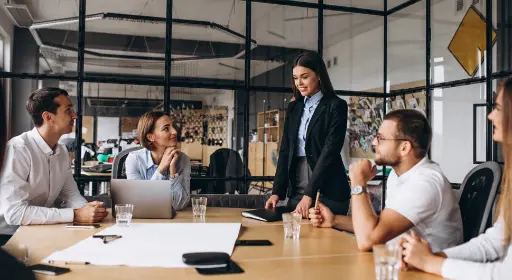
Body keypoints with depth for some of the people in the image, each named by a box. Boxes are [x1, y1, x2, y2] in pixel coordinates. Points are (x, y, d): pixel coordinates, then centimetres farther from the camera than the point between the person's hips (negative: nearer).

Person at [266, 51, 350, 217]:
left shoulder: (336, 106, -5)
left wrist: (309, 194, -20)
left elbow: (330, 152, -14)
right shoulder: (294, 107, 12)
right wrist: (277, 191, -1)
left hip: (328, 192, -5)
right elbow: (285, 150, 9)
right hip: (296, 190, 5)